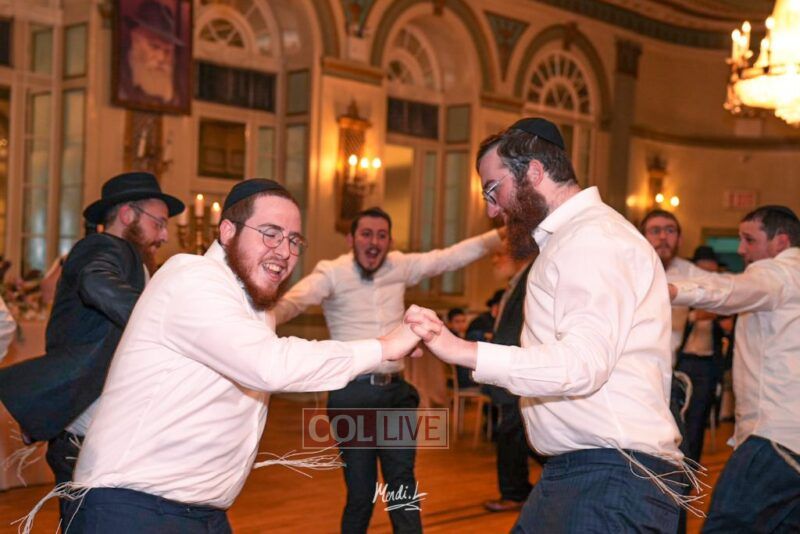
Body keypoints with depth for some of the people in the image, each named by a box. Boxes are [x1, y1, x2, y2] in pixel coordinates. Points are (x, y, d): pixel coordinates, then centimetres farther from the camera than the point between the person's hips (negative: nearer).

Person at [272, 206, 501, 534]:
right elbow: (295, 300, -22)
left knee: (402, 485, 4)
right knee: (360, 490, 3)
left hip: (397, 392, 4)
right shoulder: (332, 273, -5)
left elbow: (452, 256, 8)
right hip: (354, 394, -4)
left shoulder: (400, 267, 9)